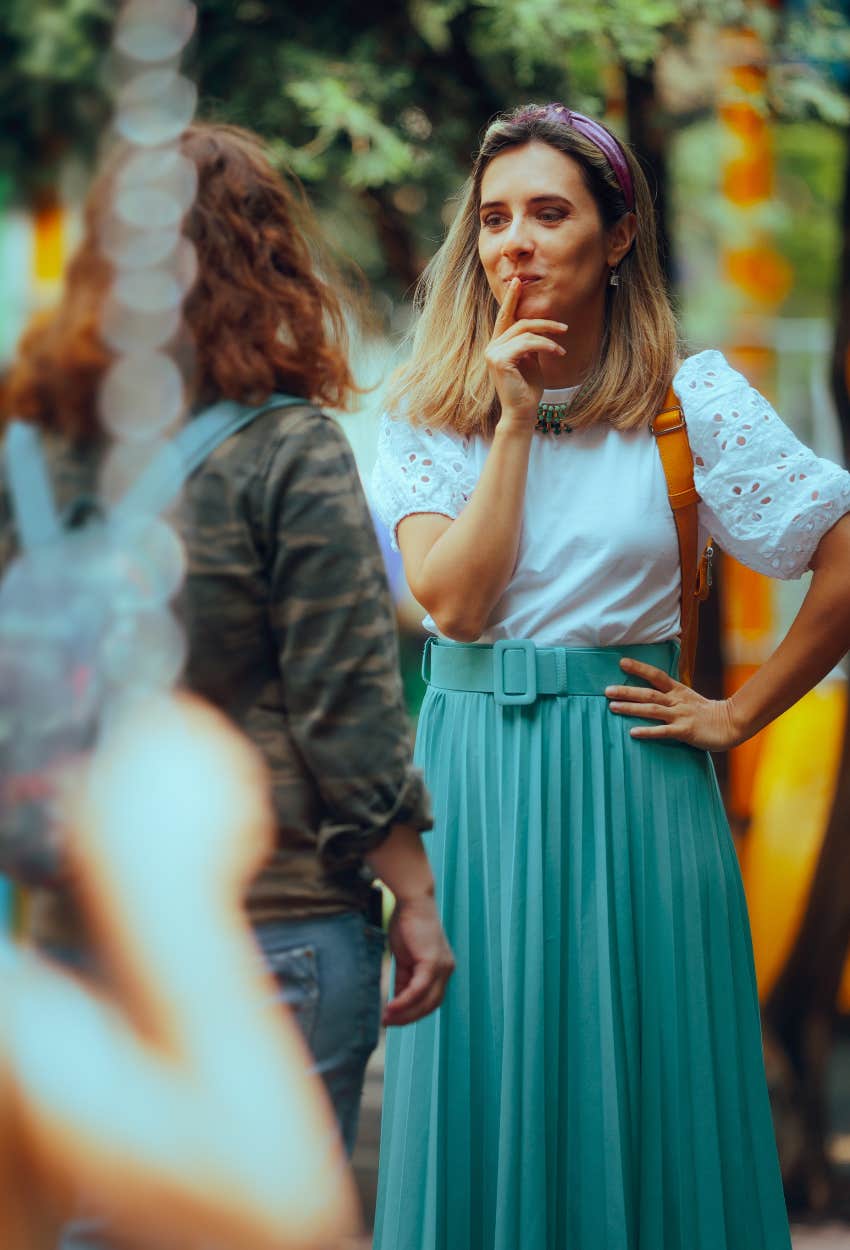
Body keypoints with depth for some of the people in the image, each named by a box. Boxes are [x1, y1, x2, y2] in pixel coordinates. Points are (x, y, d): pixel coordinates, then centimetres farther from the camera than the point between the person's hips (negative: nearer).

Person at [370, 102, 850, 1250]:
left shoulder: (690, 399, -2)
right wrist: (514, 420, -10)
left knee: (640, 1096, 3)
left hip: (629, 779, -2)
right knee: (487, 1102, 7)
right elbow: (454, 599, -9)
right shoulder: (430, 410, 4)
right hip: (474, 785, 2)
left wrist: (742, 713, -2)